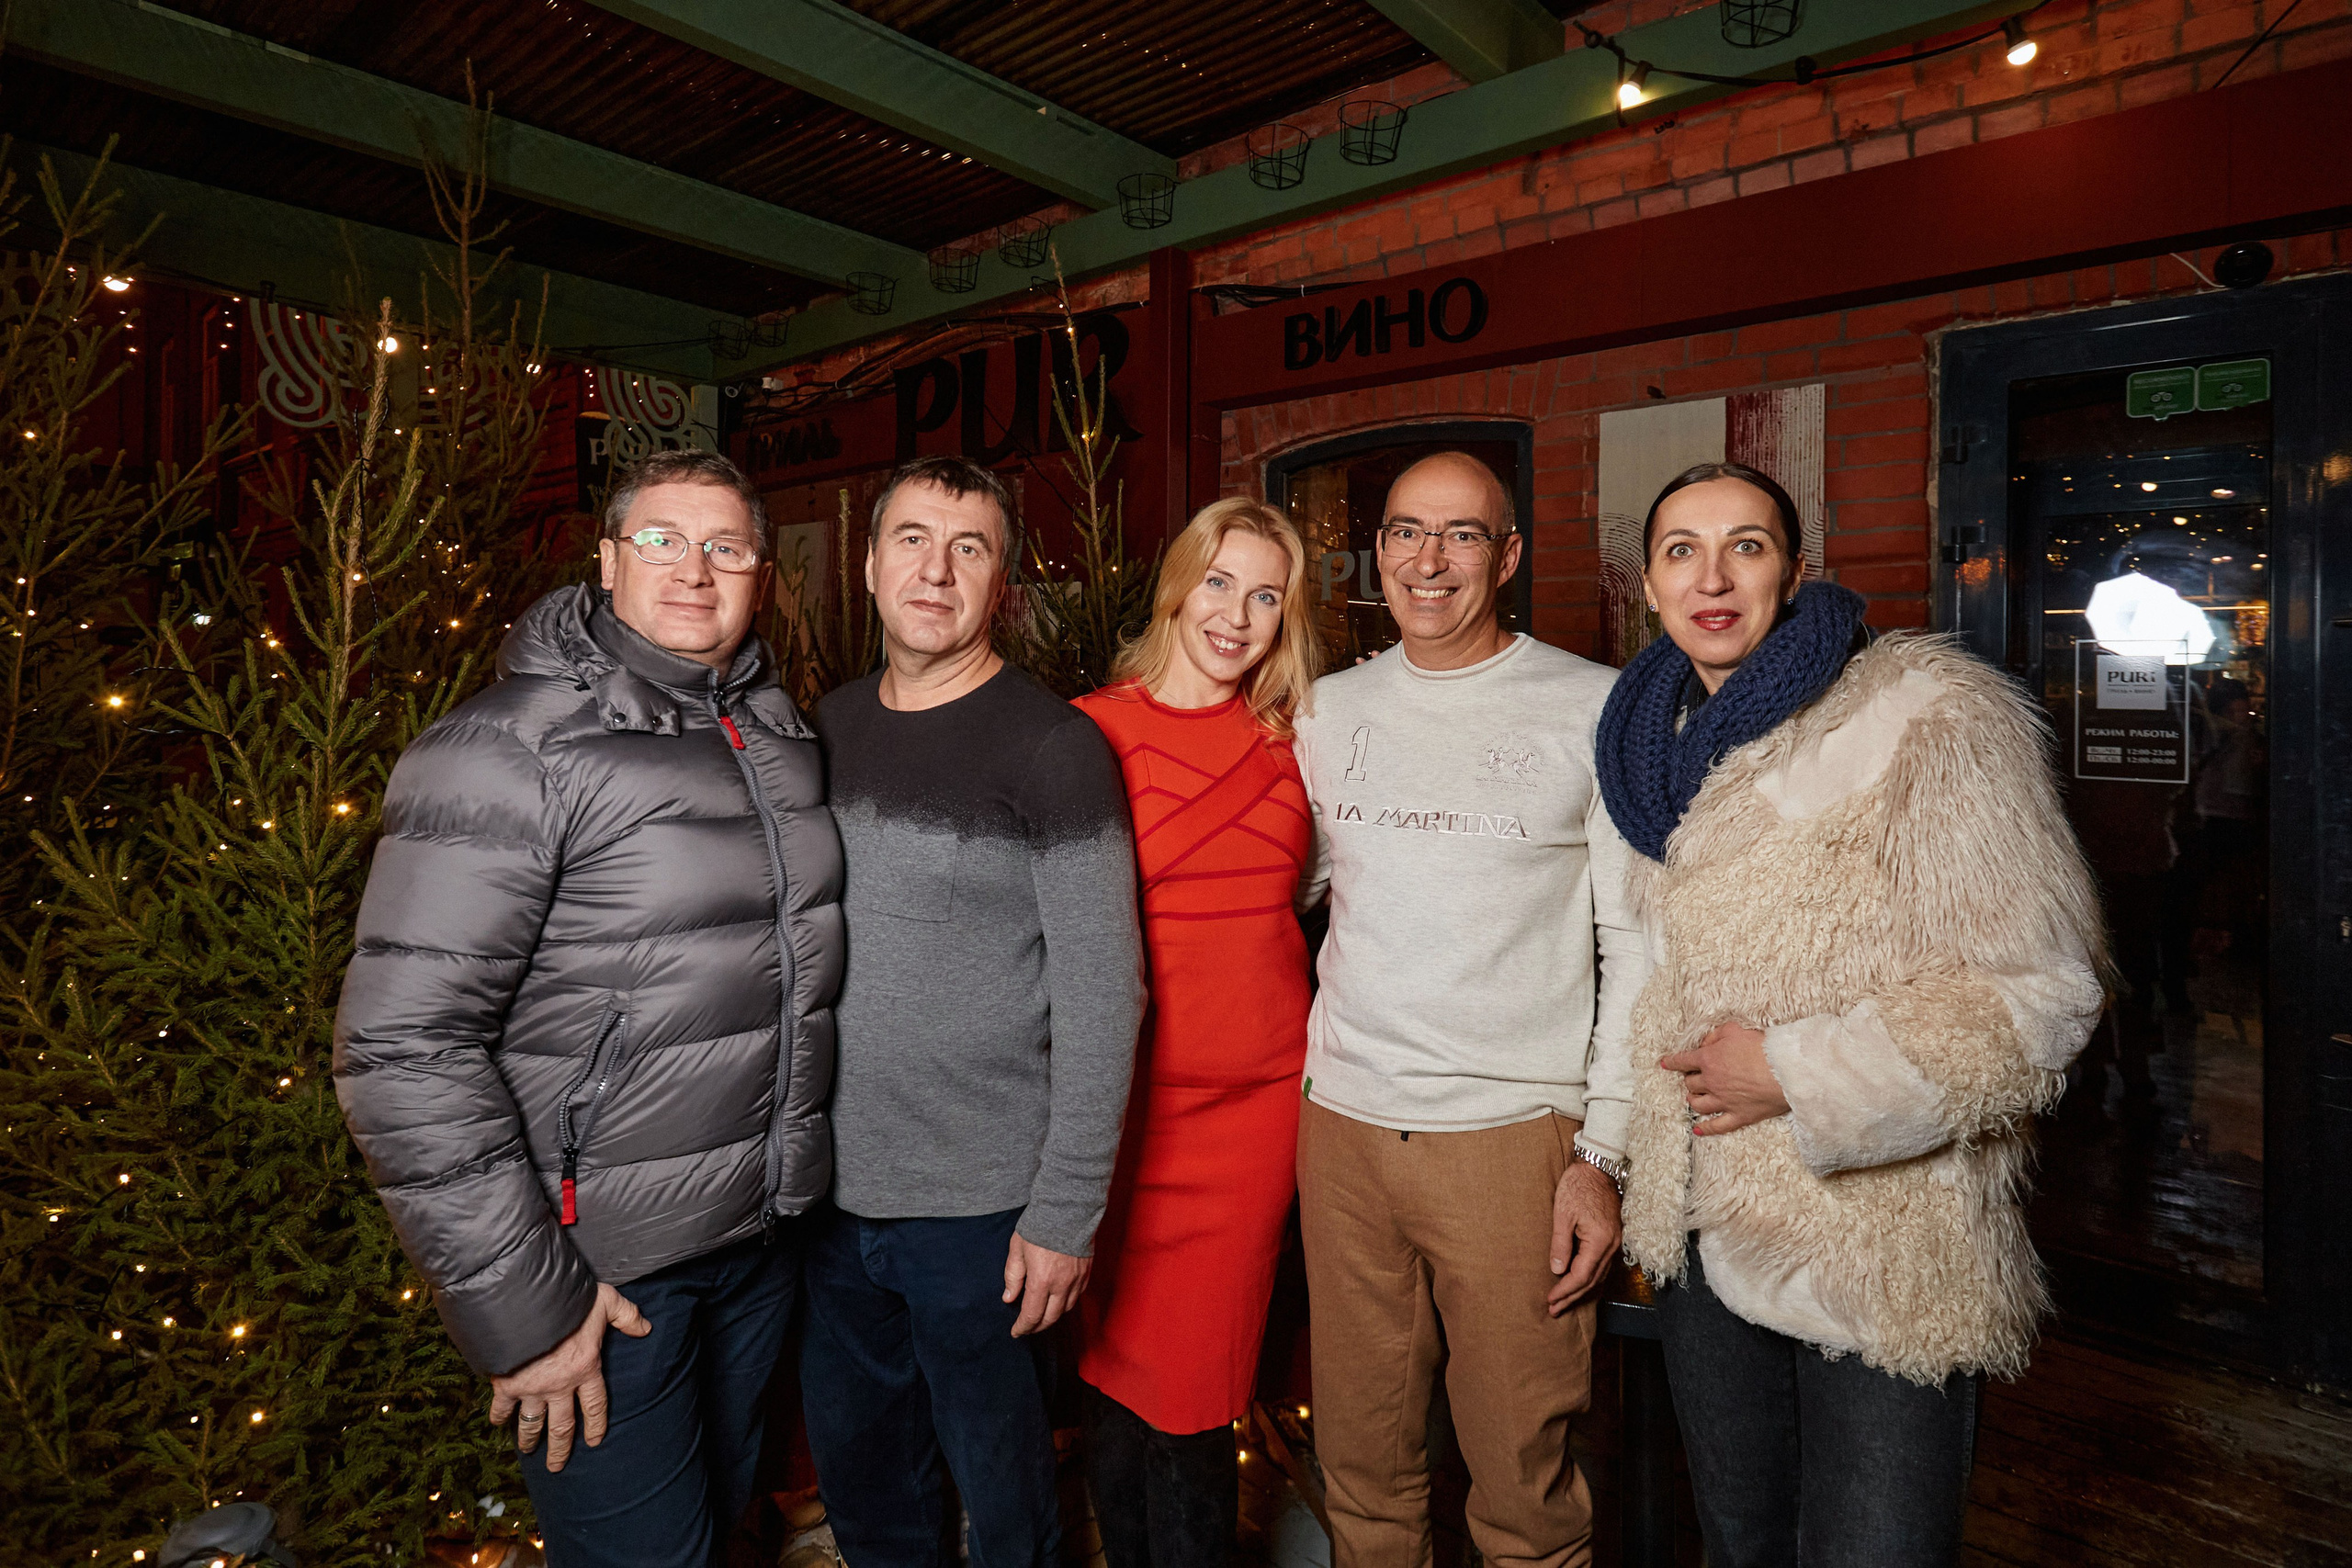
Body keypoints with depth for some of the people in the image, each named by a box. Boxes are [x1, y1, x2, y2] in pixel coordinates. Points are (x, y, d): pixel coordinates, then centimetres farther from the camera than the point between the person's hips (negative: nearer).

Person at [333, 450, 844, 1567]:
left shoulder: (780, 733, 5)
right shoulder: (512, 749, -17)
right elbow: (403, 1046, -21)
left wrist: (798, 1167, 14)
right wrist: (519, 1303, -18)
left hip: (763, 1230, 7)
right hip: (602, 1263, -6)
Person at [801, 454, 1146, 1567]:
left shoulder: (1052, 747, -14)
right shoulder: (830, 726, 5)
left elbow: (1101, 996, -14)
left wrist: (1067, 1213, -14)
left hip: (981, 1204, -5)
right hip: (832, 1189, 6)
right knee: (857, 1475, 24)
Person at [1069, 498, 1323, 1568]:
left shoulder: (1289, 744, 7)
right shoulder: (1092, 731, -5)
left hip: (1259, 1089, 3)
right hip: (1139, 1094, -2)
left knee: (1196, 1387, 11)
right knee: (1130, 1376, 9)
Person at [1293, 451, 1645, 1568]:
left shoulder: (1598, 710, -3)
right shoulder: (1329, 710, 8)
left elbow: (1636, 948, -4)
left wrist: (1602, 1153, -8)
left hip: (1514, 1132, -3)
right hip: (1342, 1119, 3)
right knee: (1360, 1466, 15)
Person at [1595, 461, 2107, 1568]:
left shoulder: (1926, 714, -15)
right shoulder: (1661, 742, 7)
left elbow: (2038, 990, -17)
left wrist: (1796, 1074, -18)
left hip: (1883, 1257, -6)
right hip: (1704, 1234, 6)